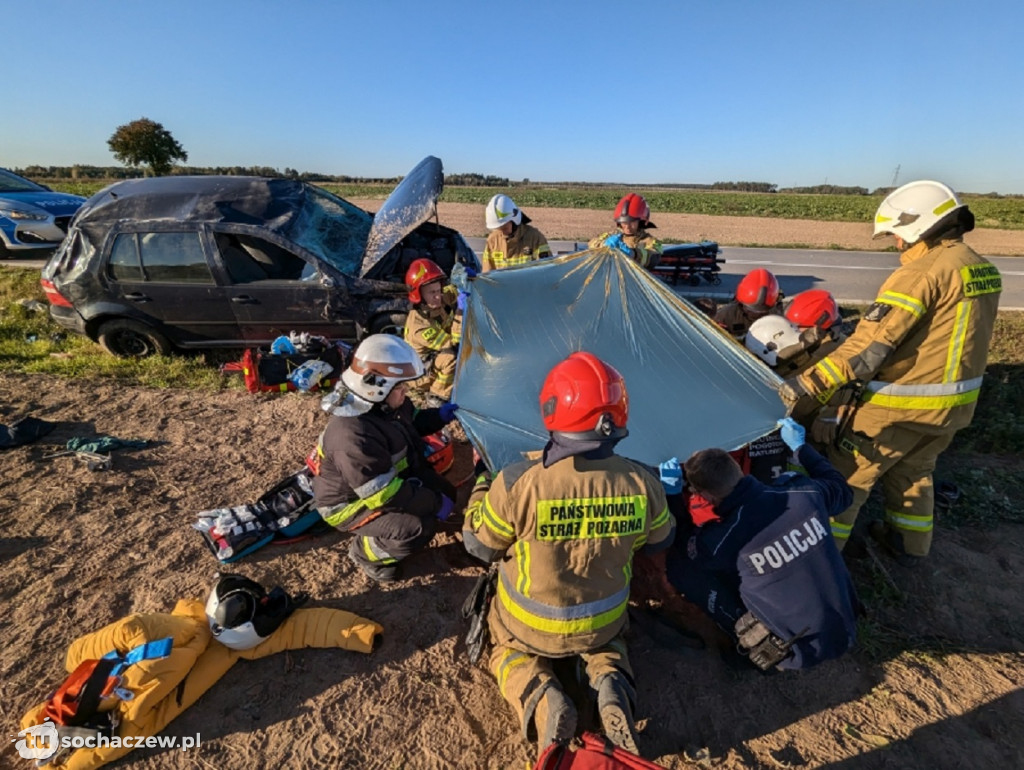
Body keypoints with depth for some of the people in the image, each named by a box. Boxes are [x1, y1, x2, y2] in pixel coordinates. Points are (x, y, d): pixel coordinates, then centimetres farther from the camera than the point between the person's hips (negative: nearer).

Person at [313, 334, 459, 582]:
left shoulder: (384, 404, -9)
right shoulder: (353, 435, -38)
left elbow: (411, 423, 14)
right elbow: (383, 494, -35)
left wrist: (440, 416, -4)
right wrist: (434, 504, -26)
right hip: (350, 503, -9)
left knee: (444, 491, 5)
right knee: (418, 528, -28)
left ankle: (377, 537, 17)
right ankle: (365, 552, 3)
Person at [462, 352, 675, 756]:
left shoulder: (518, 483, -34)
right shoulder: (642, 483, -24)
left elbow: (480, 546, -14)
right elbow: (661, 540, -1)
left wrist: (481, 489, 2)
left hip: (529, 625, -2)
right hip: (603, 622, 2)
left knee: (507, 645, 32)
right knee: (603, 640, 37)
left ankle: (541, 699, 2)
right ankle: (611, 686, 5)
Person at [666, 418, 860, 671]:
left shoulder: (721, 541, -27)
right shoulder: (803, 493, -16)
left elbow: (678, 554, -4)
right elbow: (841, 490, 10)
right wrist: (800, 446, 19)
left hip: (794, 654, -5)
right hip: (845, 633, 5)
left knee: (681, 568, -8)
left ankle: (752, 637, 7)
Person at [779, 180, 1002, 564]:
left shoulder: (920, 272, -22)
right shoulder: (985, 270, 7)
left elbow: (870, 345, -30)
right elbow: (952, 338, 14)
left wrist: (808, 382, -33)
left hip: (902, 403, -8)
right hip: (956, 401, 8)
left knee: (846, 473, 5)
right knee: (913, 471, 27)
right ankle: (910, 545, 43)